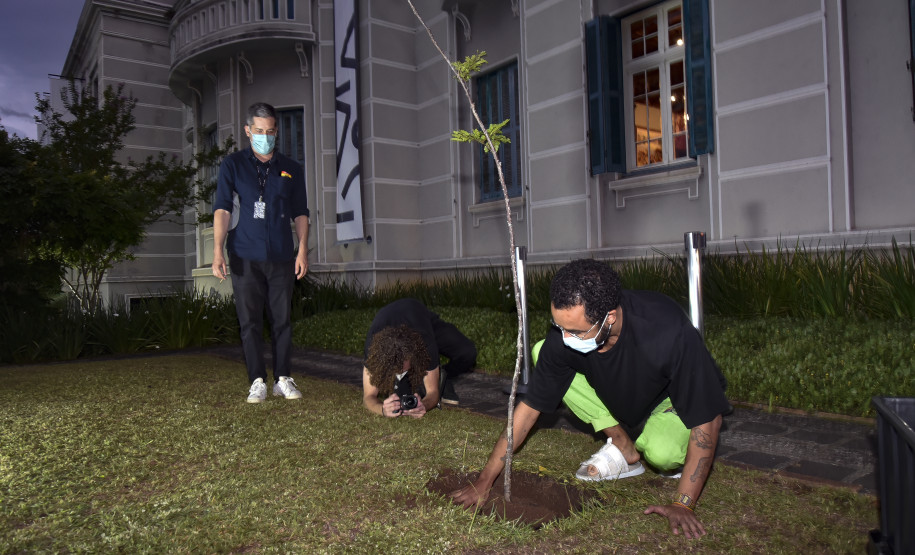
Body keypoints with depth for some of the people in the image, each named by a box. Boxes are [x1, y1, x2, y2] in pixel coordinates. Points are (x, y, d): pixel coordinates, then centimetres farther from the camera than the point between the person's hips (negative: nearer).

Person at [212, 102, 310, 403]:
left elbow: (300, 213, 13)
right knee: (250, 321, 0)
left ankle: (283, 379, 12)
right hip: (245, 257, -1)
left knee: (282, 320, 3)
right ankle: (257, 382, 8)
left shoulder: (291, 169, 12)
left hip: (282, 257, 2)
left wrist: (303, 249, 2)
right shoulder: (233, 164, 6)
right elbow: (222, 209, 0)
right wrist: (218, 250, -11)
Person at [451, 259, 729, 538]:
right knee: (542, 353, -18)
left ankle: (678, 455, 2)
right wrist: (484, 481, -17)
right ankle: (625, 450, -5)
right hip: (620, 399, 5)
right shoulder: (563, 336, -27)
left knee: (661, 451, -40)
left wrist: (683, 504, -29)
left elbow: (707, 418, -29)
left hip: (674, 400, -4)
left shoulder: (669, 331, -39)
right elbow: (530, 406, -17)